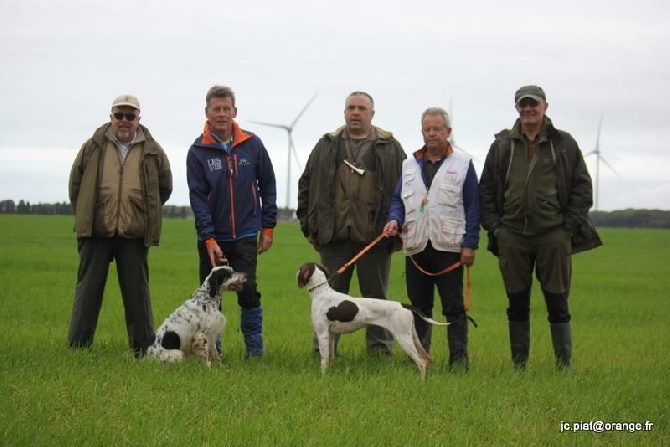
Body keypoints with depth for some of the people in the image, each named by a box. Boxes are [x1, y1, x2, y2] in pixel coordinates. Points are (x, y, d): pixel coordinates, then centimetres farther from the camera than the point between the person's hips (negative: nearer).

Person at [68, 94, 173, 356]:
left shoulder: (153, 152, 5)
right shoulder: (93, 147, 5)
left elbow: (165, 187, 16)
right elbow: (75, 183, 13)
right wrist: (84, 216, 11)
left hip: (135, 235, 0)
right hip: (96, 232, 0)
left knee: (137, 291, 5)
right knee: (89, 288, 4)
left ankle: (144, 348, 11)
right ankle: (77, 346, 8)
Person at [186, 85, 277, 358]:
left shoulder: (252, 145, -1)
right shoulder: (198, 151, -5)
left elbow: (267, 184, 7)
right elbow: (198, 197, -8)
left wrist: (268, 227, 5)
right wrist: (209, 239, -15)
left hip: (245, 235, 0)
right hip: (211, 238, 0)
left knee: (248, 292, -6)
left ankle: (254, 351, 4)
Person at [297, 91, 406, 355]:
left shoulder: (390, 148, 6)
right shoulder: (326, 147, 11)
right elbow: (306, 185, 13)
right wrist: (309, 225, 7)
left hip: (375, 235, -1)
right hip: (334, 235, 2)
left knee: (376, 296, 6)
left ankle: (380, 348, 14)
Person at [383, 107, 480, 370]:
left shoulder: (462, 165, 3)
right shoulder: (410, 166, 14)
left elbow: (473, 207, 0)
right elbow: (398, 199, 16)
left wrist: (470, 244, -7)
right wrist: (395, 219, -7)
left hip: (449, 247, -4)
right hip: (416, 247, 4)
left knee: (454, 306, -1)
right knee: (419, 306, 9)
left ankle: (459, 358, 3)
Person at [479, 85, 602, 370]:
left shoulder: (564, 144, 4)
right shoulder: (502, 146, 9)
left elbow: (582, 187, 5)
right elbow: (486, 189, 13)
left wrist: (571, 225, -3)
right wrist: (493, 225, 4)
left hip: (554, 236, -2)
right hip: (512, 236, 2)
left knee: (557, 302, -1)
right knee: (517, 303, 6)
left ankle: (564, 365, 6)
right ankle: (518, 365, 14)